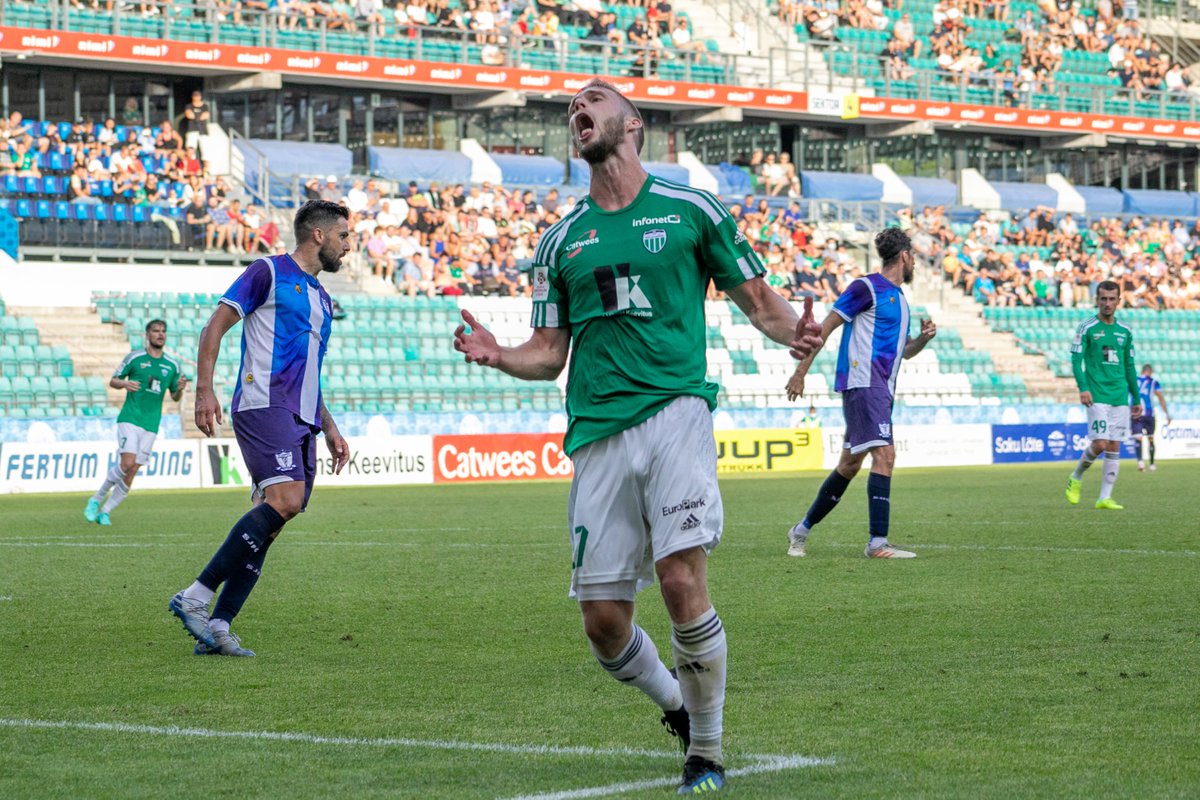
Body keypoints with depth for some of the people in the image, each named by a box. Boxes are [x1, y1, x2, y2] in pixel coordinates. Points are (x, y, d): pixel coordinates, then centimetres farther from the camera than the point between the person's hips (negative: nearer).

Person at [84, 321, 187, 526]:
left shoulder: (172, 365, 9)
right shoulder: (134, 358, 0)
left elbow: (174, 397, 17)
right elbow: (113, 381, 5)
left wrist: (180, 389, -6)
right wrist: (124, 383, -17)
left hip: (151, 424, 4)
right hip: (129, 418, -4)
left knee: (132, 472, -2)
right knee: (127, 463, -19)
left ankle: (105, 511, 8)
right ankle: (96, 499, -1)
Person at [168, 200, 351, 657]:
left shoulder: (321, 298, 26)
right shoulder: (269, 272, 1)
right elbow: (215, 326, -3)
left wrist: (329, 429, 26)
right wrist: (204, 391, -13)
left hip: (301, 418, 8)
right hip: (263, 405, -8)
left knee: (267, 524, -1)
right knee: (286, 498, -25)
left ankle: (216, 628, -2)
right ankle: (196, 597, -22)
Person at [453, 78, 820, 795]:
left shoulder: (692, 210, 9)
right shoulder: (561, 241, 17)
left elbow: (757, 298, 13)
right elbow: (548, 354, 18)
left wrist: (793, 330, -9)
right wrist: (499, 356, -4)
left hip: (675, 410, -3)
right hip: (597, 432, 3)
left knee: (682, 578, -19)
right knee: (603, 617, -2)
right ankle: (676, 702, 29)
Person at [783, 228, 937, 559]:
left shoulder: (898, 297, 21)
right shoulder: (867, 288, -6)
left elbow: (904, 351, 31)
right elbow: (825, 327, -8)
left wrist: (924, 337, 8)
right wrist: (801, 372, -11)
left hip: (882, 390, 10)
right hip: (864, 383, -10)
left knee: (850, 464, 13)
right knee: (884, 455, -18)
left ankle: (802, 530, 24)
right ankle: (878, 543, -22)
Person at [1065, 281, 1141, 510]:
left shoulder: (1125, 332, 12)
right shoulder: (1087, 328, -1)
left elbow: (1130, 367, 18)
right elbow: (1076, 359, -7)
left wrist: (1137, 399, 16)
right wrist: (1083, 388, -20)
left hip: (1120, 397, 5)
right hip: (1097, 396, -4)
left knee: (1114, 447, 0)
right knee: (1100, 443, -13)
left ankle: (1105, 497, 4)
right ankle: (1076, 478, 13)